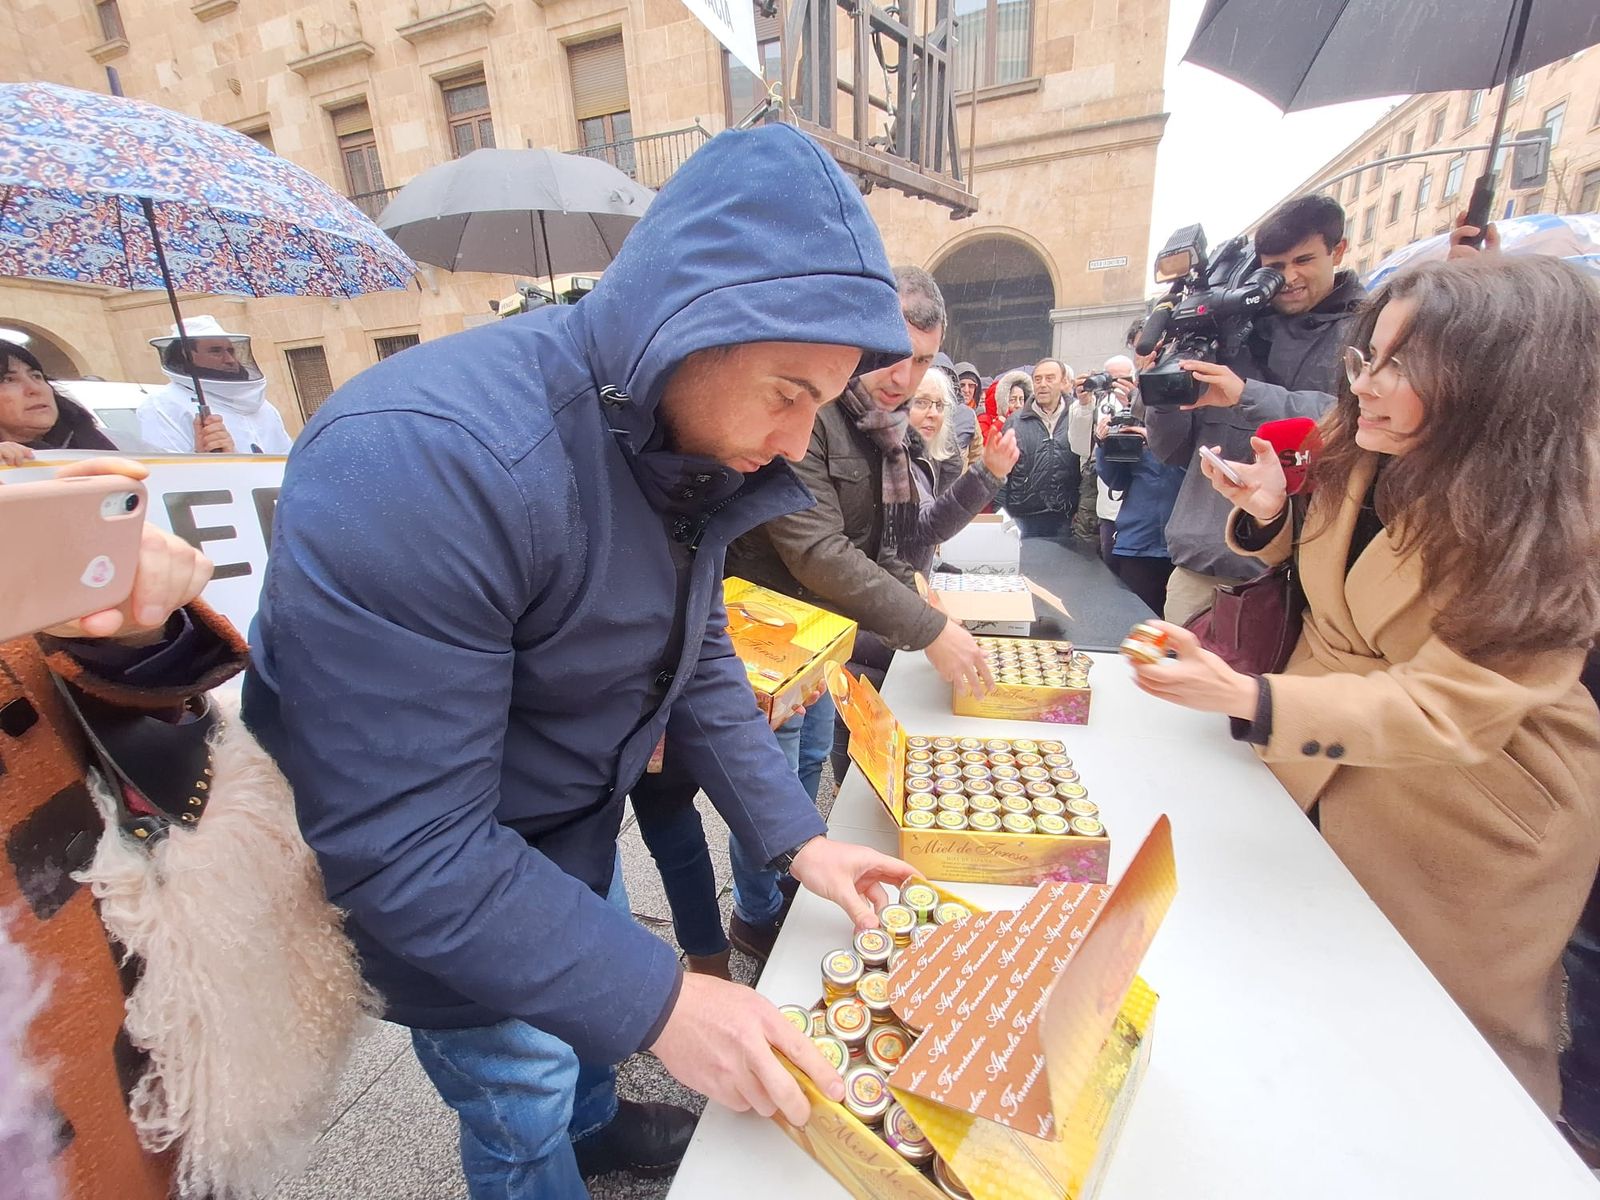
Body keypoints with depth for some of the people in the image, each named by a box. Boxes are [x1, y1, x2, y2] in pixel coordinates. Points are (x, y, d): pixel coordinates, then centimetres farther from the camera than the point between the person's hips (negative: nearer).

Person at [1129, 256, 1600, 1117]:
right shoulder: (1361, 453, -9)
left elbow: (1447, 709, -33)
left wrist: (1250, 700, -48)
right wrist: (1268, 514, -15)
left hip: (1466, 823, -5)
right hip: (1320, 773, 5)